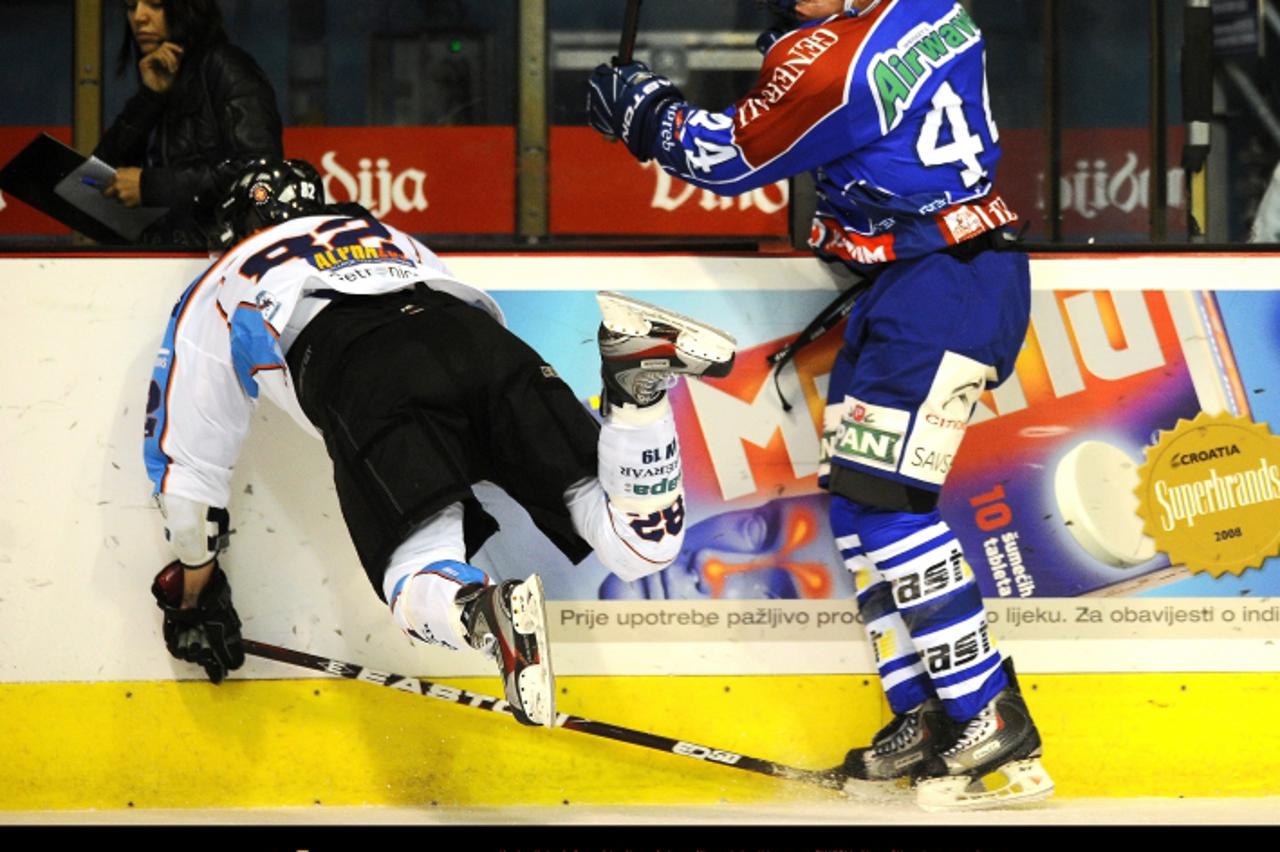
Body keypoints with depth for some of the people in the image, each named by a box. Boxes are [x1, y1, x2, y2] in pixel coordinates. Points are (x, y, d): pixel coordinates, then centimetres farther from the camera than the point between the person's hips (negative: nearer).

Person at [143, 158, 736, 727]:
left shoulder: (216, 291, 36)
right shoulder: (393, 240, 46)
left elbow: (185, 458, 36)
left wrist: (191, 590, 45)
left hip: (364, 382, -3)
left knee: (419, 582, -15)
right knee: (639, 544, -3)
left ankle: (488, 615, -49)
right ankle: (637, 372, -26)